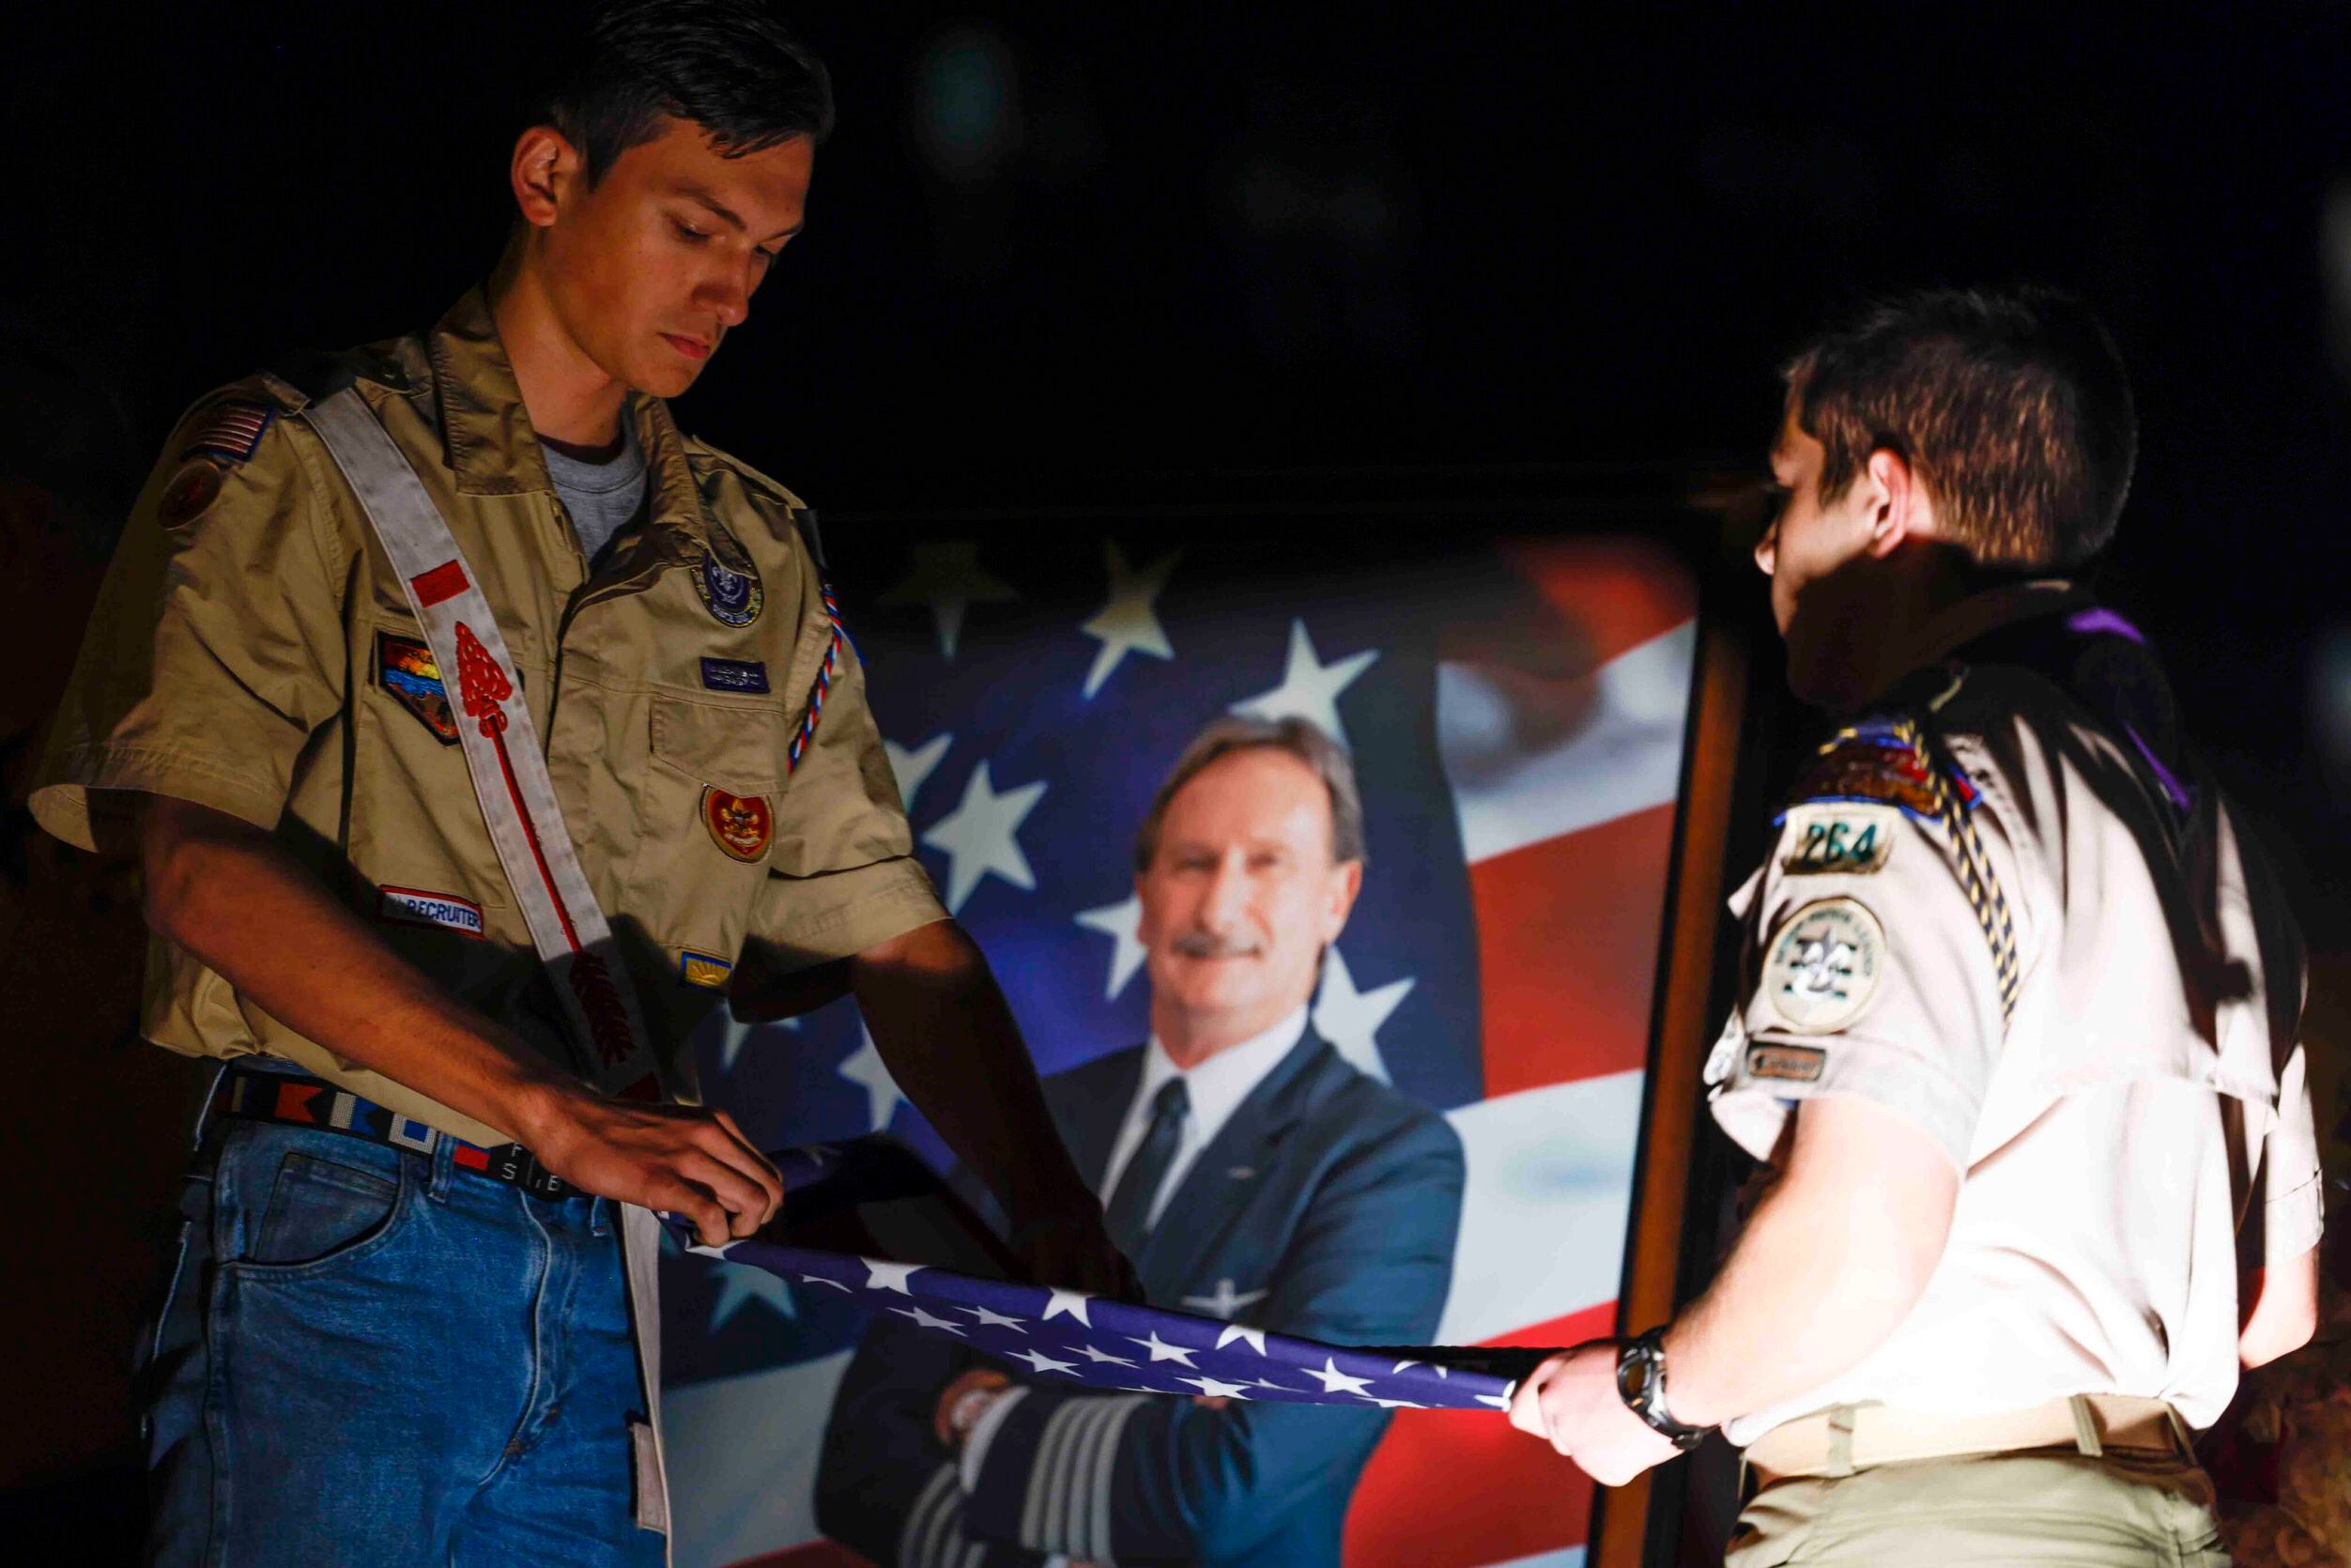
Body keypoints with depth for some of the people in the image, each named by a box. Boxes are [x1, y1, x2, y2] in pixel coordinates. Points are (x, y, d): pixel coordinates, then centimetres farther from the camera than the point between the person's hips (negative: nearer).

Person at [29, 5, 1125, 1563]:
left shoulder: (753, 558, 18)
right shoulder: (304, 465, 0)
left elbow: (891, 928, 14)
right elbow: (202, 862, -13)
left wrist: (1056, 1216, -5)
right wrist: (553, 1109, -24)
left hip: (610, 1273, 5)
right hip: (338, 1247, -5)